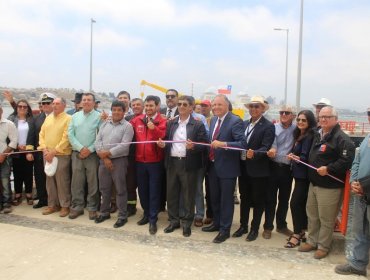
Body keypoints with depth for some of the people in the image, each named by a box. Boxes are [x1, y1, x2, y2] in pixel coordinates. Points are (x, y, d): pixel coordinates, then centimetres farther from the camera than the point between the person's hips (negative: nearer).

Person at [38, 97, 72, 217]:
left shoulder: (68, 118, -7)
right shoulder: (48, 118, 13)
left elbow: (66, 138, -14)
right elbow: (42, 134, 11)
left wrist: (54, 152, -15)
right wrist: (44, 149, -4)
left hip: (62, 155, -6)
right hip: (47, 155, 6)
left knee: (62, 182, -2)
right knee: (50, 181, 11)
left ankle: (65, 206, 10)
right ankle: (52, 205, 22)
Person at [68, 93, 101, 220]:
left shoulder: (99, 116, -2)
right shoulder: (75, 116, 9)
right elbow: (70, 135, 4)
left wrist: (90, 149, -12)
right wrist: (81, 148, -9)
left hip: (92, 154, -3)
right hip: (77, 153, 3)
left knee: (93, 182, 2)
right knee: (76, 182, 7)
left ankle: (92, 208, 13)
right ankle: (77, 206, 18)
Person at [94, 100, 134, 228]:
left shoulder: (127, 126, -6)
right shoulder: (105, 124, 10)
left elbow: (124, 146, -16)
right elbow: (98, 141, 3)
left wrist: (107, 153, -13)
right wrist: (104, 158, -9)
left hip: (119, 160, -5)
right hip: (103, 160, 5)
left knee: (120, 190, 2)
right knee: (104, 188, 14)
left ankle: (122, 216, 13)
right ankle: (104, 212, 30)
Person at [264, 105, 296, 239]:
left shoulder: (296, 129, 2)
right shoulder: (273, 127, -3)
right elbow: (271, 144, -12)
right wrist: (271, 150, -32)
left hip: (287, 168, 2)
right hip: (273, 167, -2)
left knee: (284, 198, 14)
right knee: (270, 198, 6)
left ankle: (281, 225, 30)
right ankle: (268, 227, 18)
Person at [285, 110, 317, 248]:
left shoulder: (310, 136, -14)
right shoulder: (299, 134, 11)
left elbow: (306, 157, -20)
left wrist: (297, 158, -33)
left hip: (304, 175, -9)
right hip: (299, 174, 9)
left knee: (295, 203, -8)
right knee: (301, 204, 13)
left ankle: (297, 234, 2)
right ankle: (302, 232, 22)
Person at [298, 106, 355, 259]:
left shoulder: (342, 138, -15)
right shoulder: (317, 135, 13)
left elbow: (347, 160, -24)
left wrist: (328, 169, -26)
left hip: (330, 186, -8)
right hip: (314, 183, 9)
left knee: (326, 218, 3)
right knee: (312, 215, 18)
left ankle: (323, 246, 20)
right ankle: (312, 241, 33)